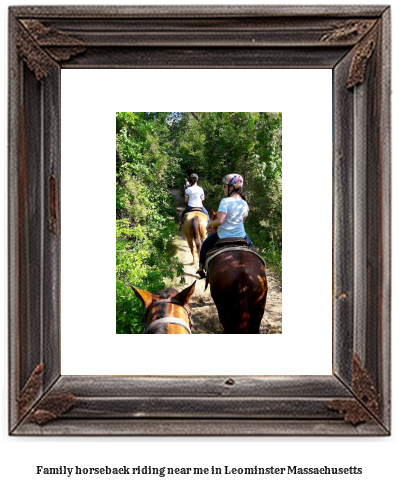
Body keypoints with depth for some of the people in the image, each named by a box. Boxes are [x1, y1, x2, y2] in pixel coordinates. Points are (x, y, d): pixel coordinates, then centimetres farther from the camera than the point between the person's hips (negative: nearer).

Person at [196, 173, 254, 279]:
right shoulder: (245, 204, -2)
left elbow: (219, 221, -29)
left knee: (205, 245, 25)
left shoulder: (225, 201, -21)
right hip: (241, 237, 4)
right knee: (250, 245, 38)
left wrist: (210, 224, -10)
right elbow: (242, 221, 9)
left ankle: (201, 269, 35)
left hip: (223, 237, -4)